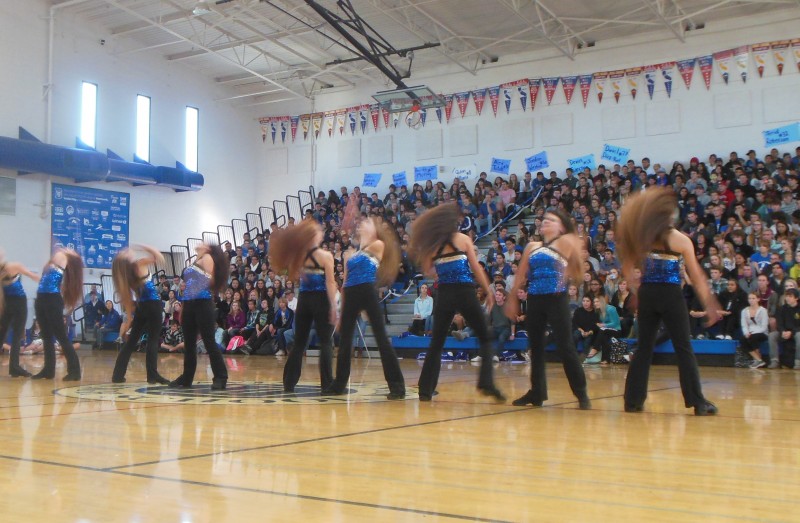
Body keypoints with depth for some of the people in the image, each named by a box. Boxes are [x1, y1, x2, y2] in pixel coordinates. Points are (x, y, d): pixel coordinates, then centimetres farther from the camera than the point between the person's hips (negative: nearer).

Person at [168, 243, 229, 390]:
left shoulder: (207, 258, 0)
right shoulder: (195, 261, 21)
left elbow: (210, 280, -11)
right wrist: (182, 309, 20)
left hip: (202, 303, -8)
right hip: (189, 304, 8)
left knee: (209, 342, -10)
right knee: (189, 343, 11)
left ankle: (220, 377, -8)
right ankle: (187, 377, 19)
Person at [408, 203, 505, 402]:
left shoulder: (431, 245, 4)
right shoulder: (463, 239, -1)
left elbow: (426, 269, 11)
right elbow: (476, 269, -2)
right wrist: (489, 291, 5)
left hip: (444, 295, 3)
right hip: (465, 293, -2)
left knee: (436, 342, 13)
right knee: (485, 338, 9)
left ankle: (426, 390, 11)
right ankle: (486, 383, -7)